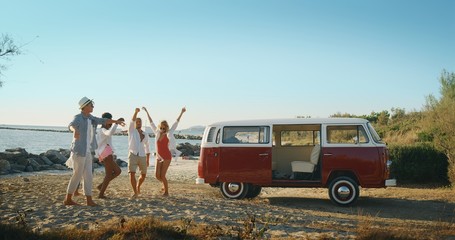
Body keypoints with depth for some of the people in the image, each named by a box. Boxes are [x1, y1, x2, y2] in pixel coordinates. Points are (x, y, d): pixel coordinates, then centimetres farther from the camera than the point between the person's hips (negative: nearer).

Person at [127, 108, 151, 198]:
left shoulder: (145, 135, 13)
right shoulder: (131, 130, 4)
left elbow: (147, 147, 21)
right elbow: (132, 121, -17)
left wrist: (148, 160, 15)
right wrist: (136, 112, -34)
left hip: (142, 157, 3)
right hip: (133, 156, -3)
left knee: (143, 175, 9)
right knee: (132, 174, -19)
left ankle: (138, 186, 39)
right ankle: (135, 192, -8)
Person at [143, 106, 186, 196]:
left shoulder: (168, 134, -6)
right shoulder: (157, 133, 4)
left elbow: (176, 123, -5)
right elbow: (151, 122, 11)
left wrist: (181, 113, -6)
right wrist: (146, 112, 17)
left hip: (166, 157, -4)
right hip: (158, 157, 4)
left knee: (162, 175, -7)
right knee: (157, 175, 0)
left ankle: (166, 192, 10)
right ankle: (165, 185, 30)